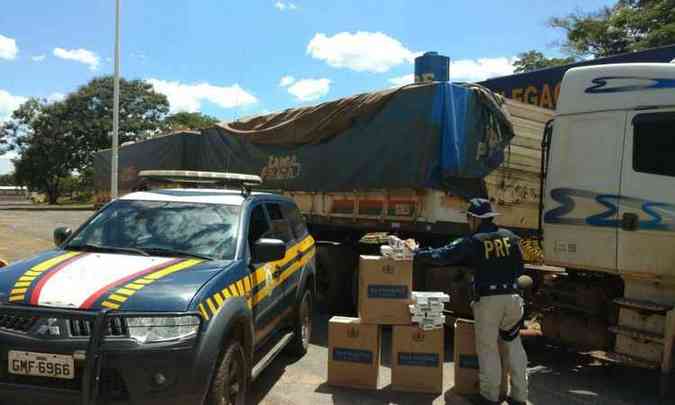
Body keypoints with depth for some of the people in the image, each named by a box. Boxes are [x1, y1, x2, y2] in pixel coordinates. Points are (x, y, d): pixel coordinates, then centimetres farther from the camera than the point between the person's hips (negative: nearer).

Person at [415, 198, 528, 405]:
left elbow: (442, 255, -5)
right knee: (514, 346, 15)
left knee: (488, 348, 8)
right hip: (512, 297, 4)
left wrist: (416, 254, 7)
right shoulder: (510, 237, 7)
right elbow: (519, 268, 13)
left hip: (488, 299, -4)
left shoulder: (473, 241, -6)